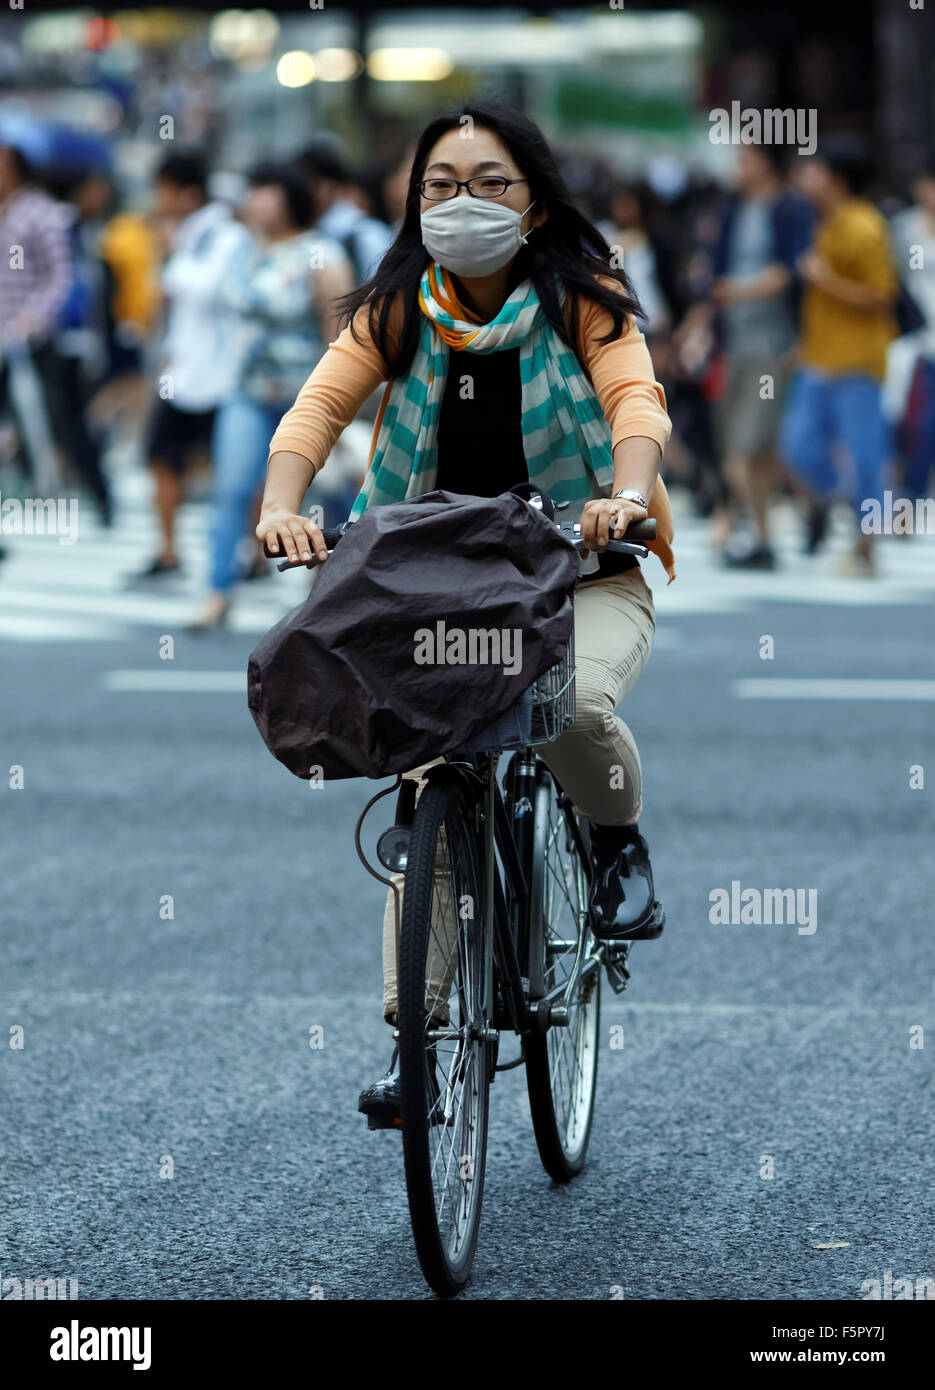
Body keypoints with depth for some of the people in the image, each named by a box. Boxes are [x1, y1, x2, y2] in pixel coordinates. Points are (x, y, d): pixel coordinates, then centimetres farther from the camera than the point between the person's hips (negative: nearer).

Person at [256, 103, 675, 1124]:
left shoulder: (582, 301, -6)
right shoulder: (397, 311, 0)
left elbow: (635, 397, -21)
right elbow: (321, 403, -11)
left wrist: (629, 494, -43)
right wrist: (281, 505, -31)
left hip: (580, 579, -3)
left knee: (575, 701, -35)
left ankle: (619, 840, -2)